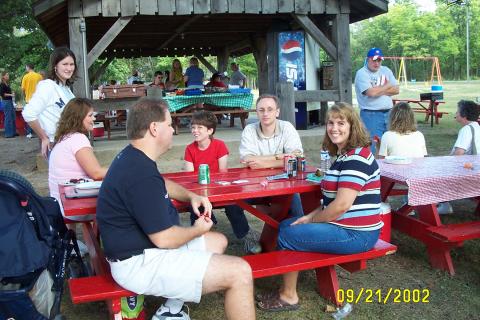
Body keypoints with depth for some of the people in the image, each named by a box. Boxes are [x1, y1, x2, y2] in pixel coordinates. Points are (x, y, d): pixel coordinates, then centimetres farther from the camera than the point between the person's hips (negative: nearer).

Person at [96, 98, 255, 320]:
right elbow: (164, 239, -25)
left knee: (218, 242, 23)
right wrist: (198, 230, -5)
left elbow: (163, 184, 27)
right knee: (240, 272, -17)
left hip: (145, 245, 11)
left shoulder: (132, 157, 7)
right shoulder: (141, 174, -26)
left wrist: (191, 196, 10)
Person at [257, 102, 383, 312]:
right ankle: (287, 290, 16)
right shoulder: (343, 155, 14)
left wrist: (311, 221, -11)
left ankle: (289, 296, 5)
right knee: (285, 225, 14)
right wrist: (310, 216, 4)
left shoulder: (357, 158, -19)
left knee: (288, 236, -9)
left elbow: (342, 204, -25)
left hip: (356, 233, -11)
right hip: (345, 226, 11)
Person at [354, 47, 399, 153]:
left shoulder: (386, 70, 15)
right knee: (374, 147, -8)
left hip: (388, 113, 6)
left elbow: (396, 90, 7)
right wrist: (387, 86, -1)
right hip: (371, 114, -6)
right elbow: (371, 92, -19)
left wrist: (379, 90, -8)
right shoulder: (361, 73, -5)